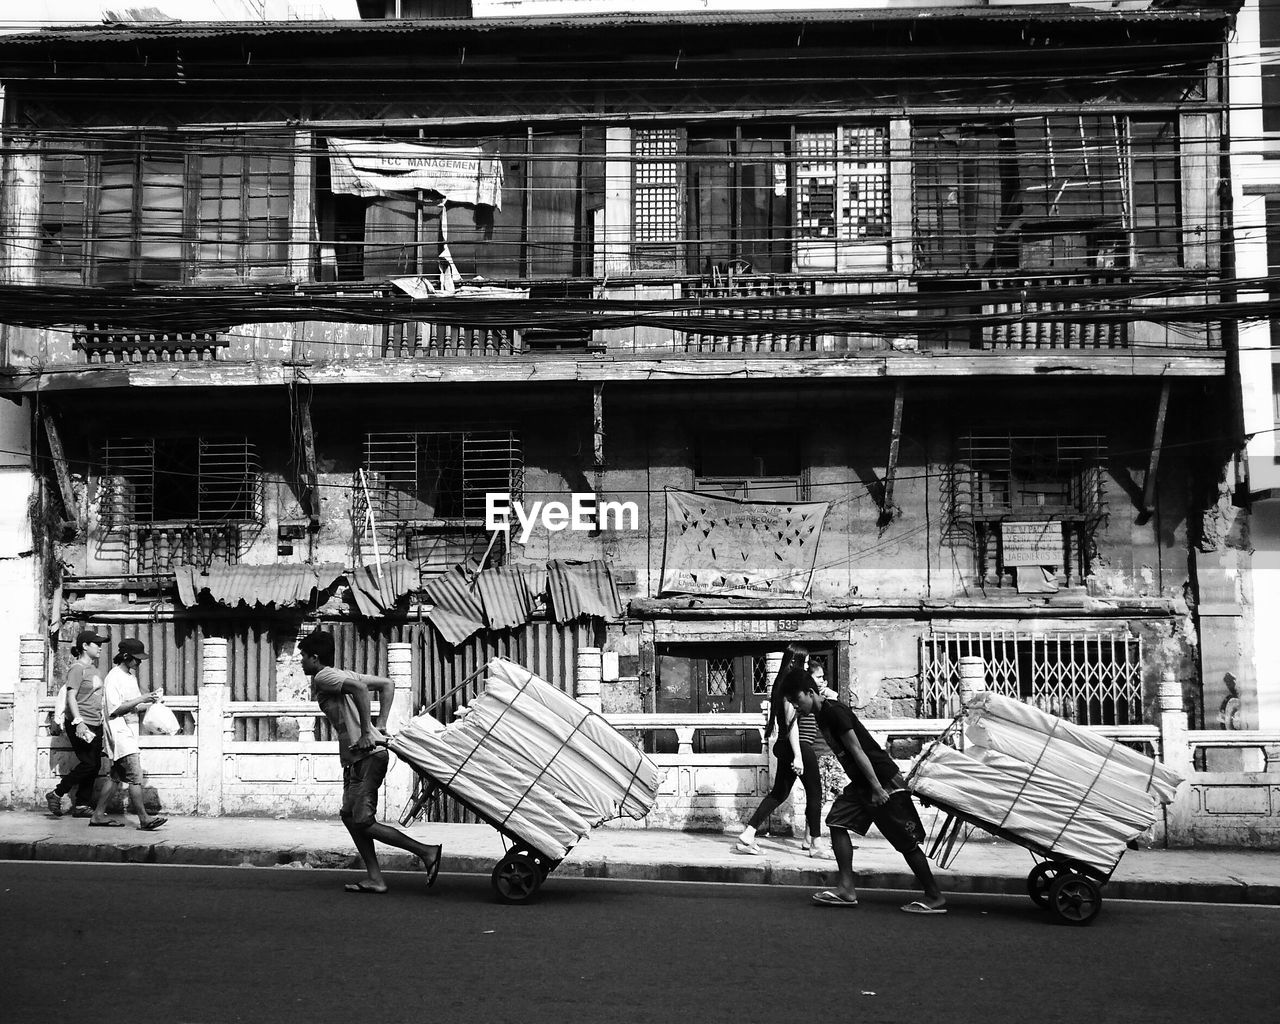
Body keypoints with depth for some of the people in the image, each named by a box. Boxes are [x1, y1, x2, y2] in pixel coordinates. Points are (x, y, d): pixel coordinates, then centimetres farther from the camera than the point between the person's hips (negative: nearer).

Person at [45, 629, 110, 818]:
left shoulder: (93, 668, 14)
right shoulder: (77, 668, -12)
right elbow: (71, 697, -18)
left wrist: (101, 719, 22)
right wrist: (79, 722, -26)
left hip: (95, 724, 9)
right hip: (80, 724, -9)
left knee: (95, 765, 6)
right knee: (89, 764, -9)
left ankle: (82, 805, 11)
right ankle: (56, 794, 5)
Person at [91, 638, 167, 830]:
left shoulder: (131, 675, 15)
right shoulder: (113, 678, -13)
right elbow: (115, 709, -19)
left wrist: (149, 701, 4)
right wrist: (141, 699, -20)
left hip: (128, 729, 10)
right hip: (117, 729, -10)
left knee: (116, 776, 12)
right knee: (135, 775, -14)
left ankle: (98, 815, 19)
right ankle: (144, 818, -14)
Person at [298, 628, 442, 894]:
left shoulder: (323, 677, -6)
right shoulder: (341, 675, 21)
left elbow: (359, 687, -26)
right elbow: (387, 684, 21)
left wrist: (366, 732, -23)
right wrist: (380, 725, 14)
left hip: (367, 756, -10)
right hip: (356, 757, 10)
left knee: (363, 821, -9)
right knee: (350, 815, 13)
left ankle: (426, 852, -6)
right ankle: (374, 878, 13)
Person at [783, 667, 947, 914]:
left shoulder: (834, 711, -18)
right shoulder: (822, 714, 11)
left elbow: (857, 751, -20)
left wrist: (877, 788, -21)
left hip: (883, 780, -10)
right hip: (861, 782, 10)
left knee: (906, 842, -3)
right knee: (838, 821, 1)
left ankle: (935, 898, 7)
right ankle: (847, 890, 2)